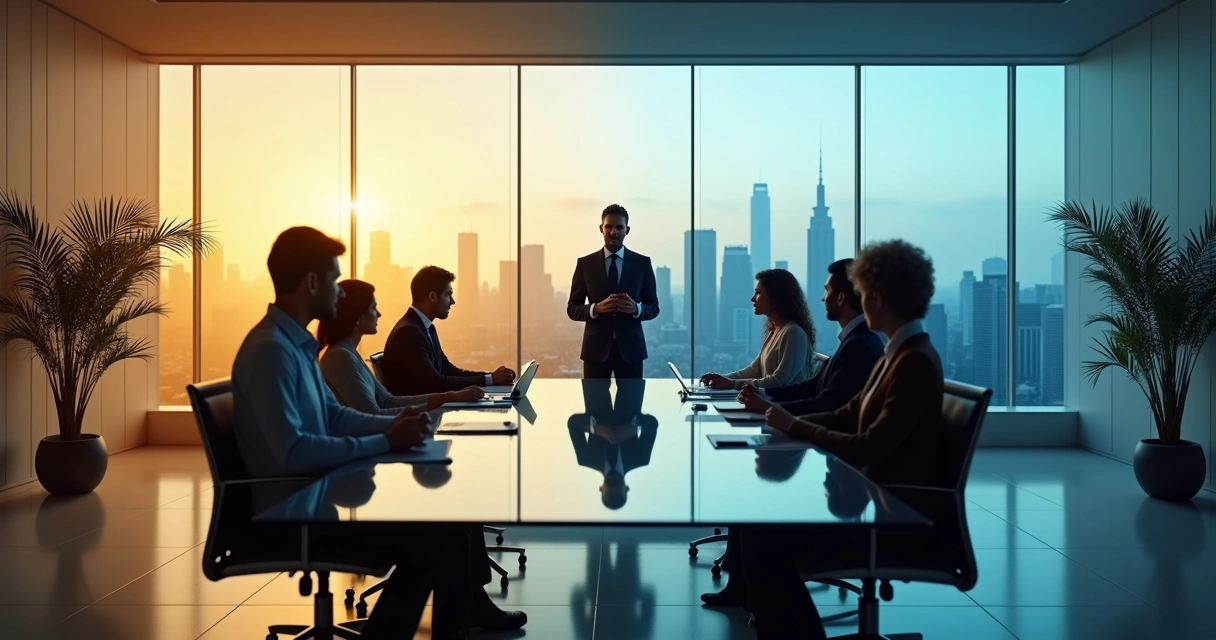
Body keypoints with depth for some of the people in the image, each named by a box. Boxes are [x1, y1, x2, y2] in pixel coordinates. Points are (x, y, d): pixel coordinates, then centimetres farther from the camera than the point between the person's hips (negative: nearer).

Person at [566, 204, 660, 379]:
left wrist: (636, 308, -16)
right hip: (596, 349, 0)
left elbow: (653, 307, 7)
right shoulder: (585, 263, 3)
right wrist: (595, 308, -16)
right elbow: (572, 309, 4)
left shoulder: (642, 263, 4)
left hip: (630, 348, 0)